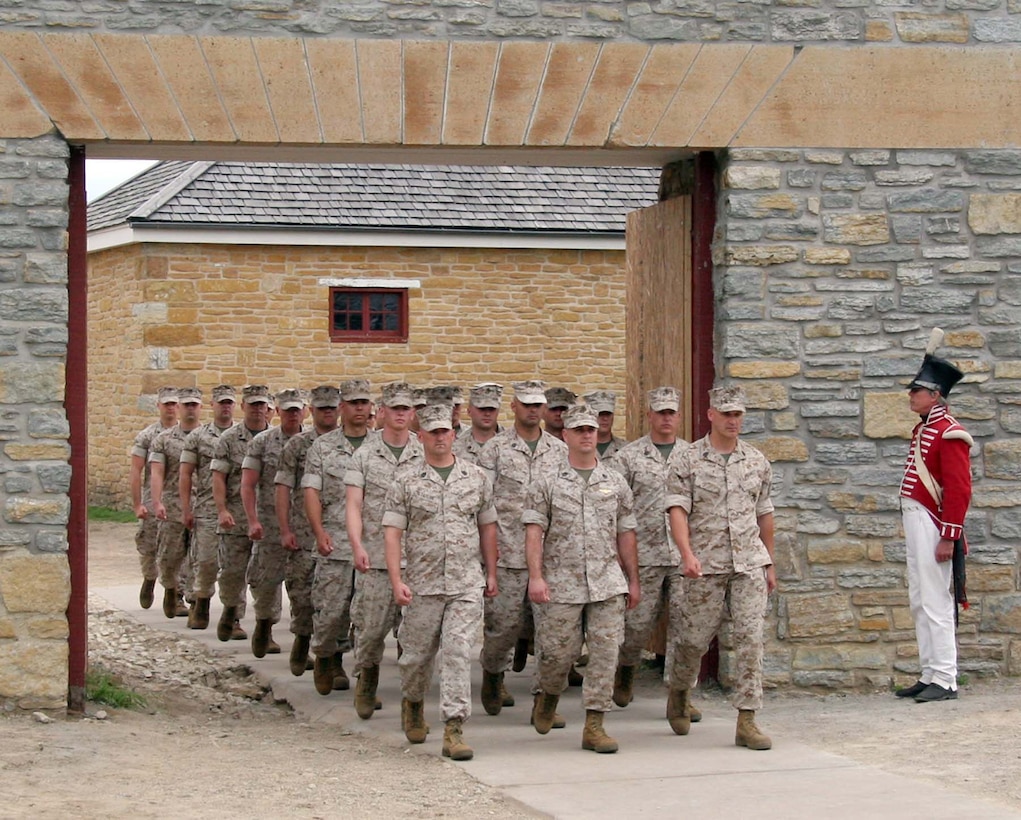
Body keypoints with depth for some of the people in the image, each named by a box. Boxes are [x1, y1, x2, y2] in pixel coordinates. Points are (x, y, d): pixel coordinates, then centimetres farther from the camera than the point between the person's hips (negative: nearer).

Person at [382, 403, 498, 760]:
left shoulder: (476, 477, 7)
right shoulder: (406, 480, 0)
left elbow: (487, 527, 15)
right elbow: (392, 531, -3)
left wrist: (491, 573, 14)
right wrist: (396, 580, -11)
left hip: (468, 584, 0)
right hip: (422, 583, 0)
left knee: (458, 652, -9)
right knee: (418, 653, 11)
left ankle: (454, 729, -10)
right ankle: (412, 702, 40)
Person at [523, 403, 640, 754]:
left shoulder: (616, 484, 11)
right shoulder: (547, 484, 3)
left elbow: (626, 535, 13)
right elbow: (534, 531, -3)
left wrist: (633, 580, 12)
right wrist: (536, 576, -13)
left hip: (608, 583, 2)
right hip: (562, 583, -2)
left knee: (606, 653, -4)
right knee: (560, 652, 2)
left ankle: (594, 725, 1)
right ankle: (548, 695, 33)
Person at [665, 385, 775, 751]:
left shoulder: (757, 461, 10)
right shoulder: (688, 462, -2)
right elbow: (677, 511, -11)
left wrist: (770, 564, 19)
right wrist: (687, 553, -26)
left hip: (749, 563, 3)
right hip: (705, 566, -3)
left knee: (750, 638, -6)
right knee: (694, 638, 5)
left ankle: (746, 721, -4)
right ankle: (679, 693, 34)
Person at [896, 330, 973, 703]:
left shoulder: (949, 434, -14)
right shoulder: (923, 428, 15)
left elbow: (960, 490, -19)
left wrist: (949, 537, -21)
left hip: (932, 526, -10)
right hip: (914, 520, 10)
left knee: (935, 603, -8)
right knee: (919, 602, 12)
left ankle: (945, 681, -5)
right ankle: (930, 676, 18)